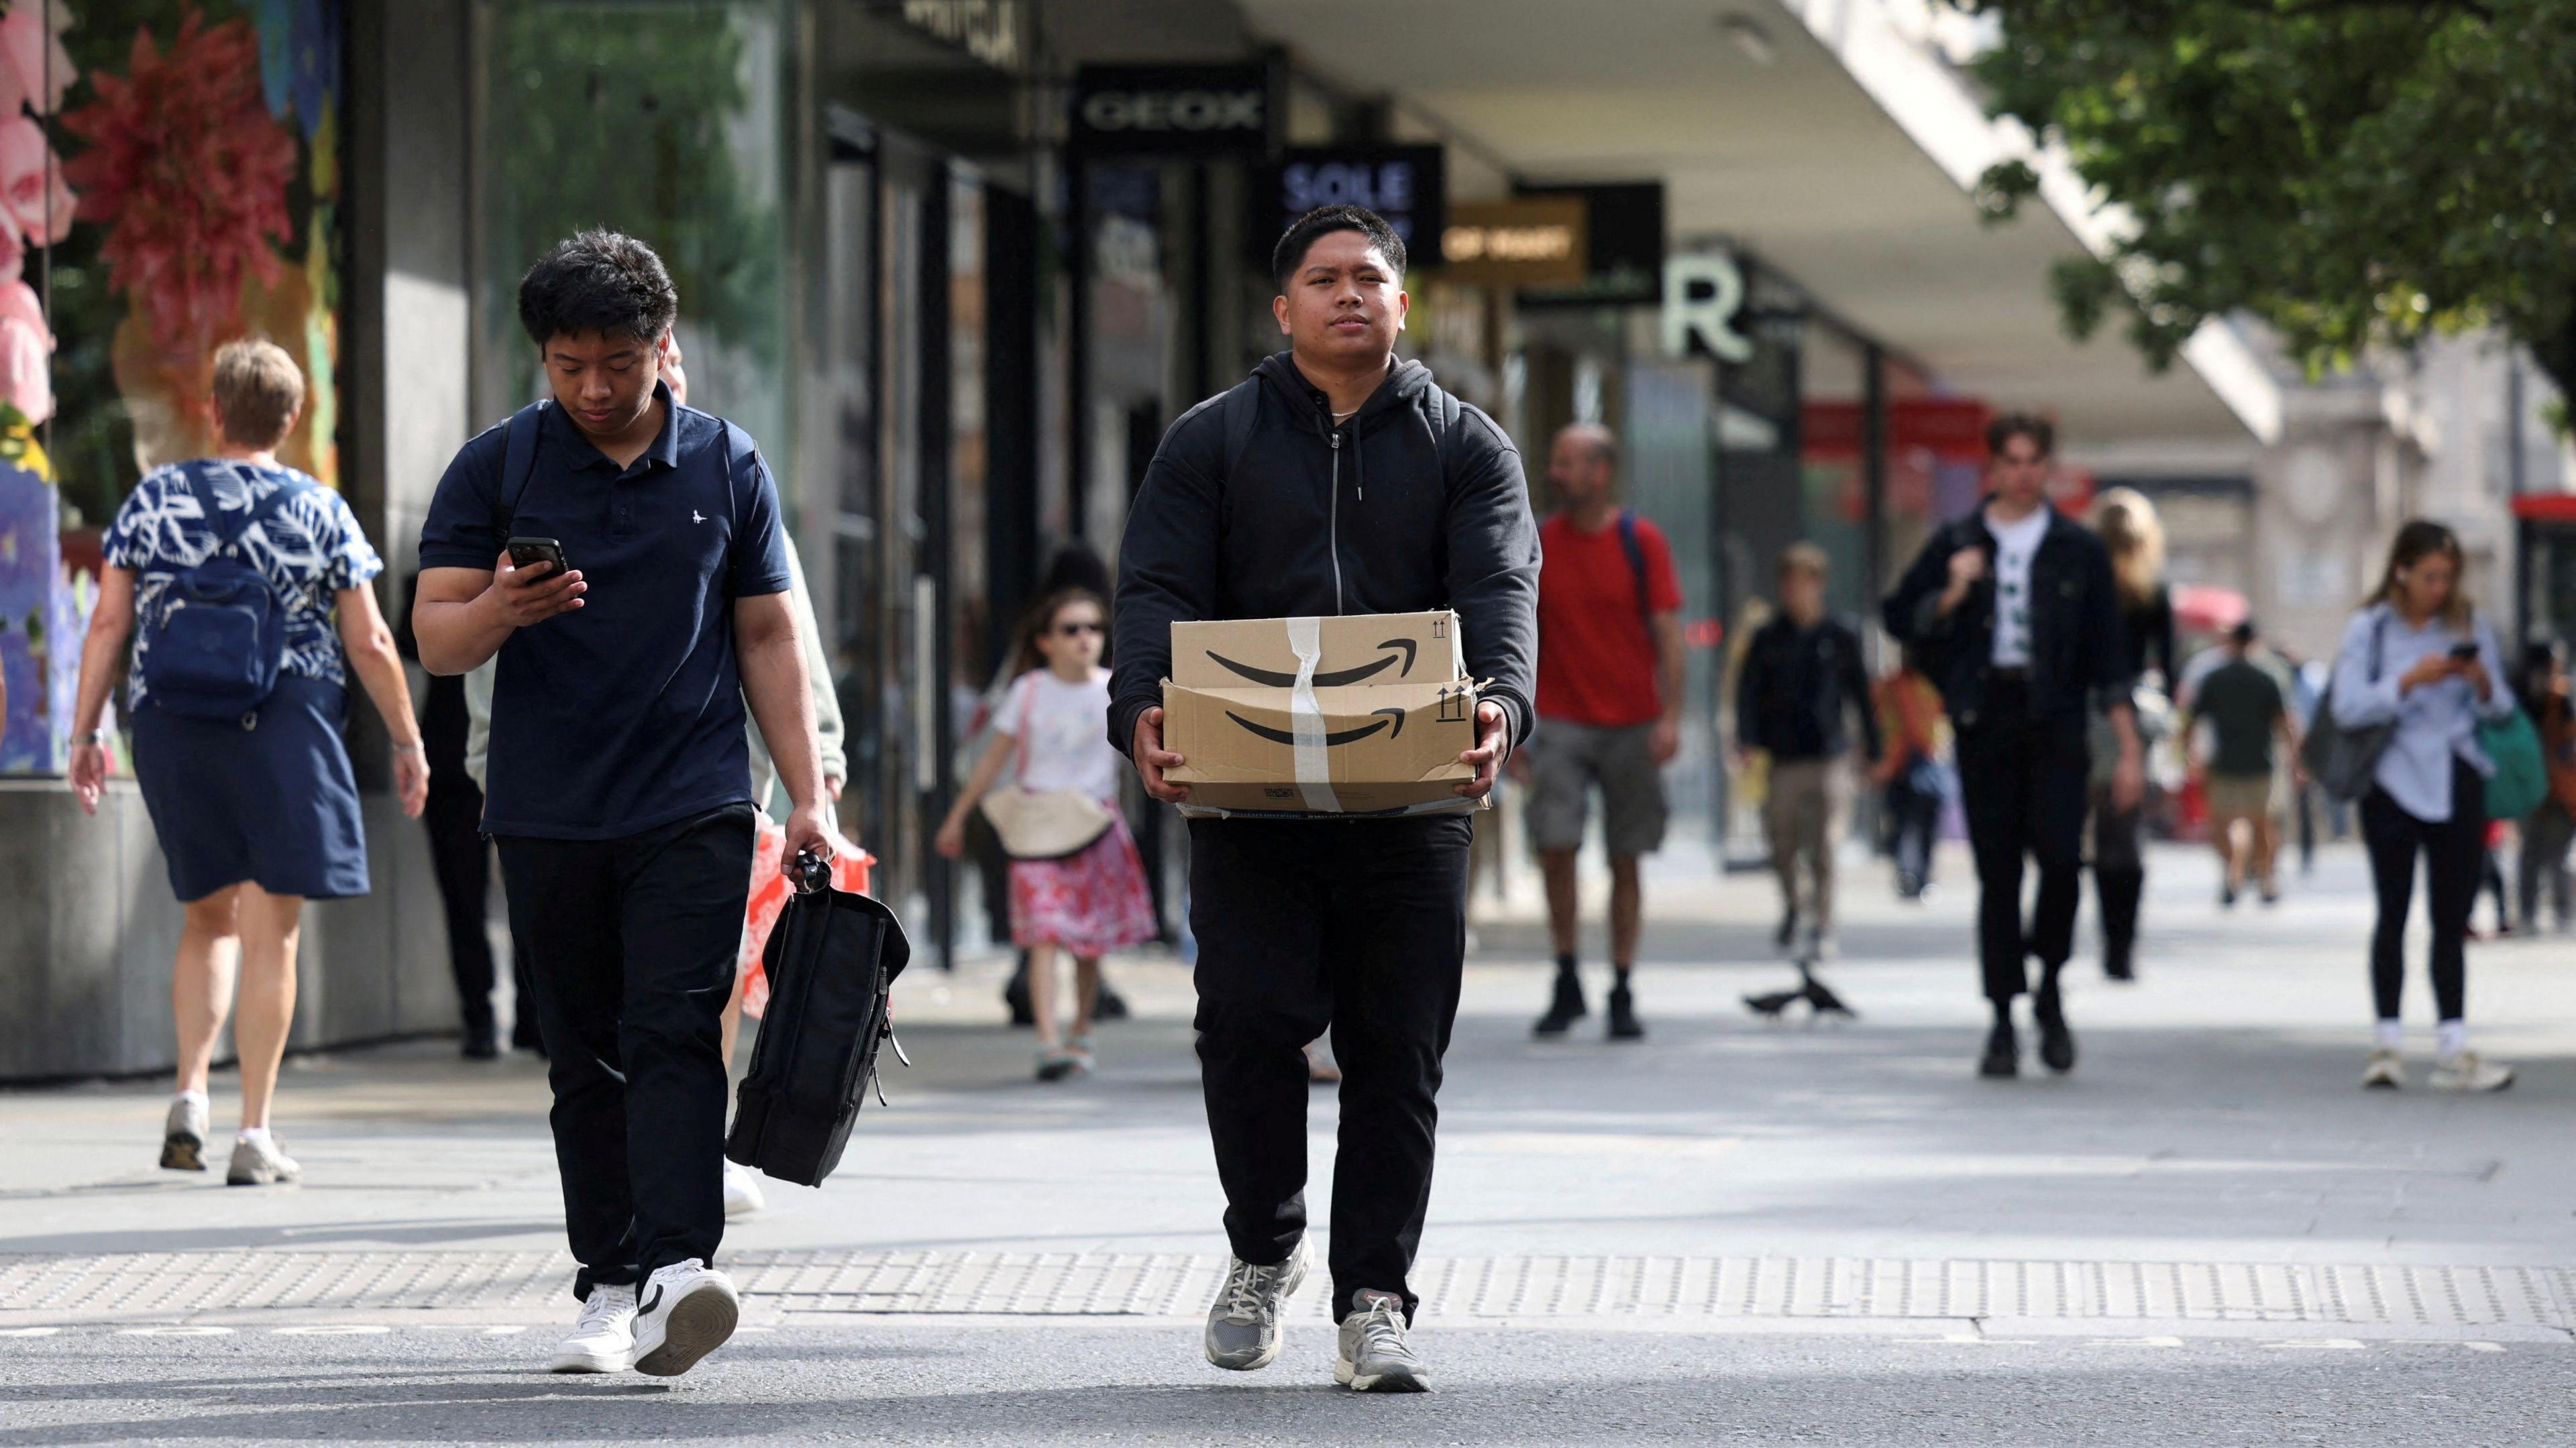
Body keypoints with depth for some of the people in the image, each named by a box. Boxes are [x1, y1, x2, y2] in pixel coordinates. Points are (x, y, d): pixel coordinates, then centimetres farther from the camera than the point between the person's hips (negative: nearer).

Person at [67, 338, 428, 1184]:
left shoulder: (153, 500, 3)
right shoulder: (320, 512, 0)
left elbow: (108, 625, 0)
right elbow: (369, 644, 0)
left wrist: (86, 733, 7)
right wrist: (407, 742, 10)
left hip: (171, 731, 2)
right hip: (285, 729, -2)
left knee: (211, 919, 19)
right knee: (271, 932, 1)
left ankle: (190, 1095, 2)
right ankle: (255, 1136, -3)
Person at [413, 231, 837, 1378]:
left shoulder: (726, 467, 7)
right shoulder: (494, 468, 3)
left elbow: (769, 639, 12)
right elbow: (435, 640, 0)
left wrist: (807, 799, 5)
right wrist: (499, 611, -24)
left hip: (693, 808, -1)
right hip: (547, 814, 1)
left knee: (675, 1031, -15)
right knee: (585, 1057, 5)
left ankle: (676, 1269, -25)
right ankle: (608, 1284, 12)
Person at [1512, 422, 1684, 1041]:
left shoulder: (1641, 542, -1)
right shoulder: (1537, 544, 4)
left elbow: (1668, 635, -2)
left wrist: (1670, 716, -12)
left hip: (1632, 725, -1)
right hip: (1561, 722, 1)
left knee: (1625, 861, 2)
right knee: (1554, 848, -10)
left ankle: (1622, 994, 10)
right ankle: (1566, 983, 5)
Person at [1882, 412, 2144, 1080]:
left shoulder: (2078, 549, 8)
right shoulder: (1957, 545, 10)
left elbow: (2108, 653, 7)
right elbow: (1901, 618, 10)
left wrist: (2128, 749, 1)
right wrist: (1952, 595, -8)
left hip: (2054, 723, -1)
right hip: (1985, 718, 1)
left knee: (2060, 855, -15)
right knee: (1996, 870, 0)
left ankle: (2048, 992, 8)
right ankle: (2003, 1020, 6)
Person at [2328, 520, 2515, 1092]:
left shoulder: (2469, 625, 7)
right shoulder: (2370, 628, -1)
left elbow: (2501, 711, 8)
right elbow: (2347, 707, -11)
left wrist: (2482, 683, -13)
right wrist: (2410, 681, -21)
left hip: (2457, 786, 2)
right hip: (2393, 783, -2)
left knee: (2452, 922, 2)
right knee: (2393, 915, 0)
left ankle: (2453, 1049, 1)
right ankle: (2388, 1042, 4)